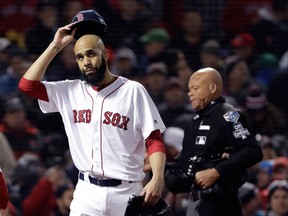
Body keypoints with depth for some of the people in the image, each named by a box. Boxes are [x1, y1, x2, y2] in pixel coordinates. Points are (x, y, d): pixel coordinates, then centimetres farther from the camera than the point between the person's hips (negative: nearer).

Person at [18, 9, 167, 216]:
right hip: (86, 192, 3)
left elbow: (154, 140, -4)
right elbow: (27, 84, 1)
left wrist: (157, 179, -20)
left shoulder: (133, 91, -2)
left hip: (126, 193, -3)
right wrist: (55, 46, 2)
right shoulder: (70, 91, 10)